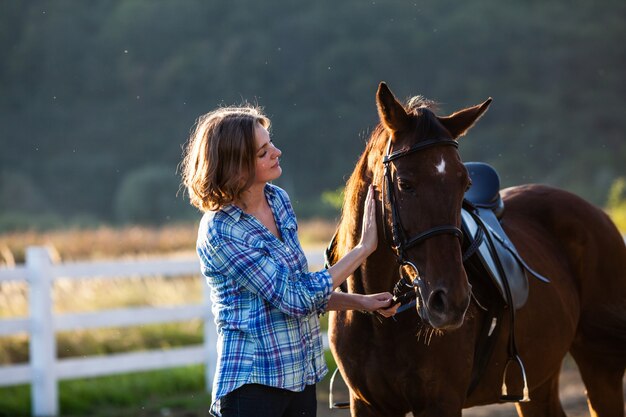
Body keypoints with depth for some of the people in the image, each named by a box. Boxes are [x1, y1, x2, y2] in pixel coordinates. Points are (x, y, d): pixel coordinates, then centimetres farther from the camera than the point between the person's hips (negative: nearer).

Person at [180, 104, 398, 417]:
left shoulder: (278, 200, 6)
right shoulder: (219, 232, -18)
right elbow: (295, 299, -18)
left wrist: (362, 302, 4)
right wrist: (364, 248, -14)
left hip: (301, 376, 7)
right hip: (252, 384, -7)